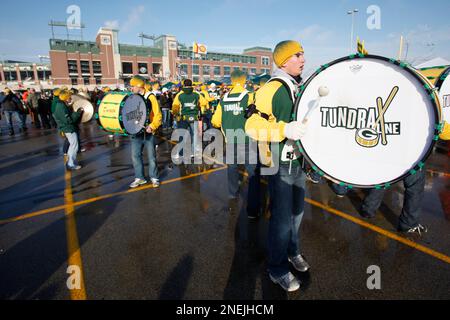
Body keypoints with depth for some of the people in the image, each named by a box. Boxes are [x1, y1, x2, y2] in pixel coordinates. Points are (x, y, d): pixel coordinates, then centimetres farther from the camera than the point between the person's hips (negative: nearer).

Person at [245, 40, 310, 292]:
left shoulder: (302, 87, 11)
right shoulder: (272, 89, -16)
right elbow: (253, 126, -23)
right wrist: (285, 130, -35)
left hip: (299, 160, 8)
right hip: (281, 164, -8)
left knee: (297, 210, 21)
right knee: (282, 217, 1)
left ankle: (293, 251, 44)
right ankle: (278, 269, 22)